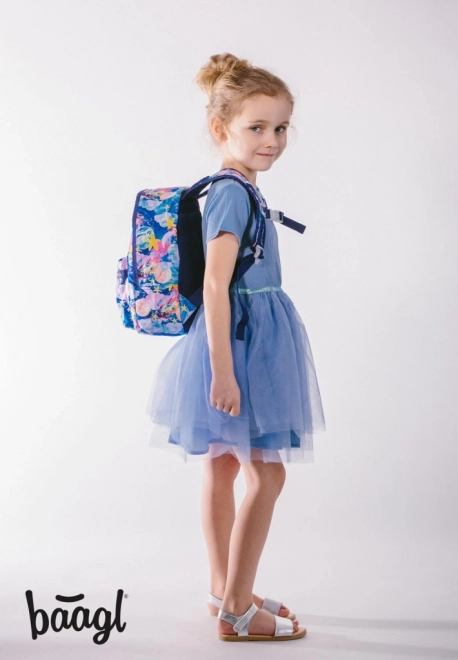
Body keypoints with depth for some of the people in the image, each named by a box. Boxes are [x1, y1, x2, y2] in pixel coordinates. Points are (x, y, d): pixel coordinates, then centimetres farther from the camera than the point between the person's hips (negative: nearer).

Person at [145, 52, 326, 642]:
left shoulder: (234, 190, 11)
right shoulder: (233, 194, -19)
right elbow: (214, 288, -24)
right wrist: (223, 370, -26)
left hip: (253, 340, 10)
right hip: (241, 342, -10)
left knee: (222, 468, 15)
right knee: (267, 474, -3)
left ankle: (224, 592, 28)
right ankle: (236, 611, 7)